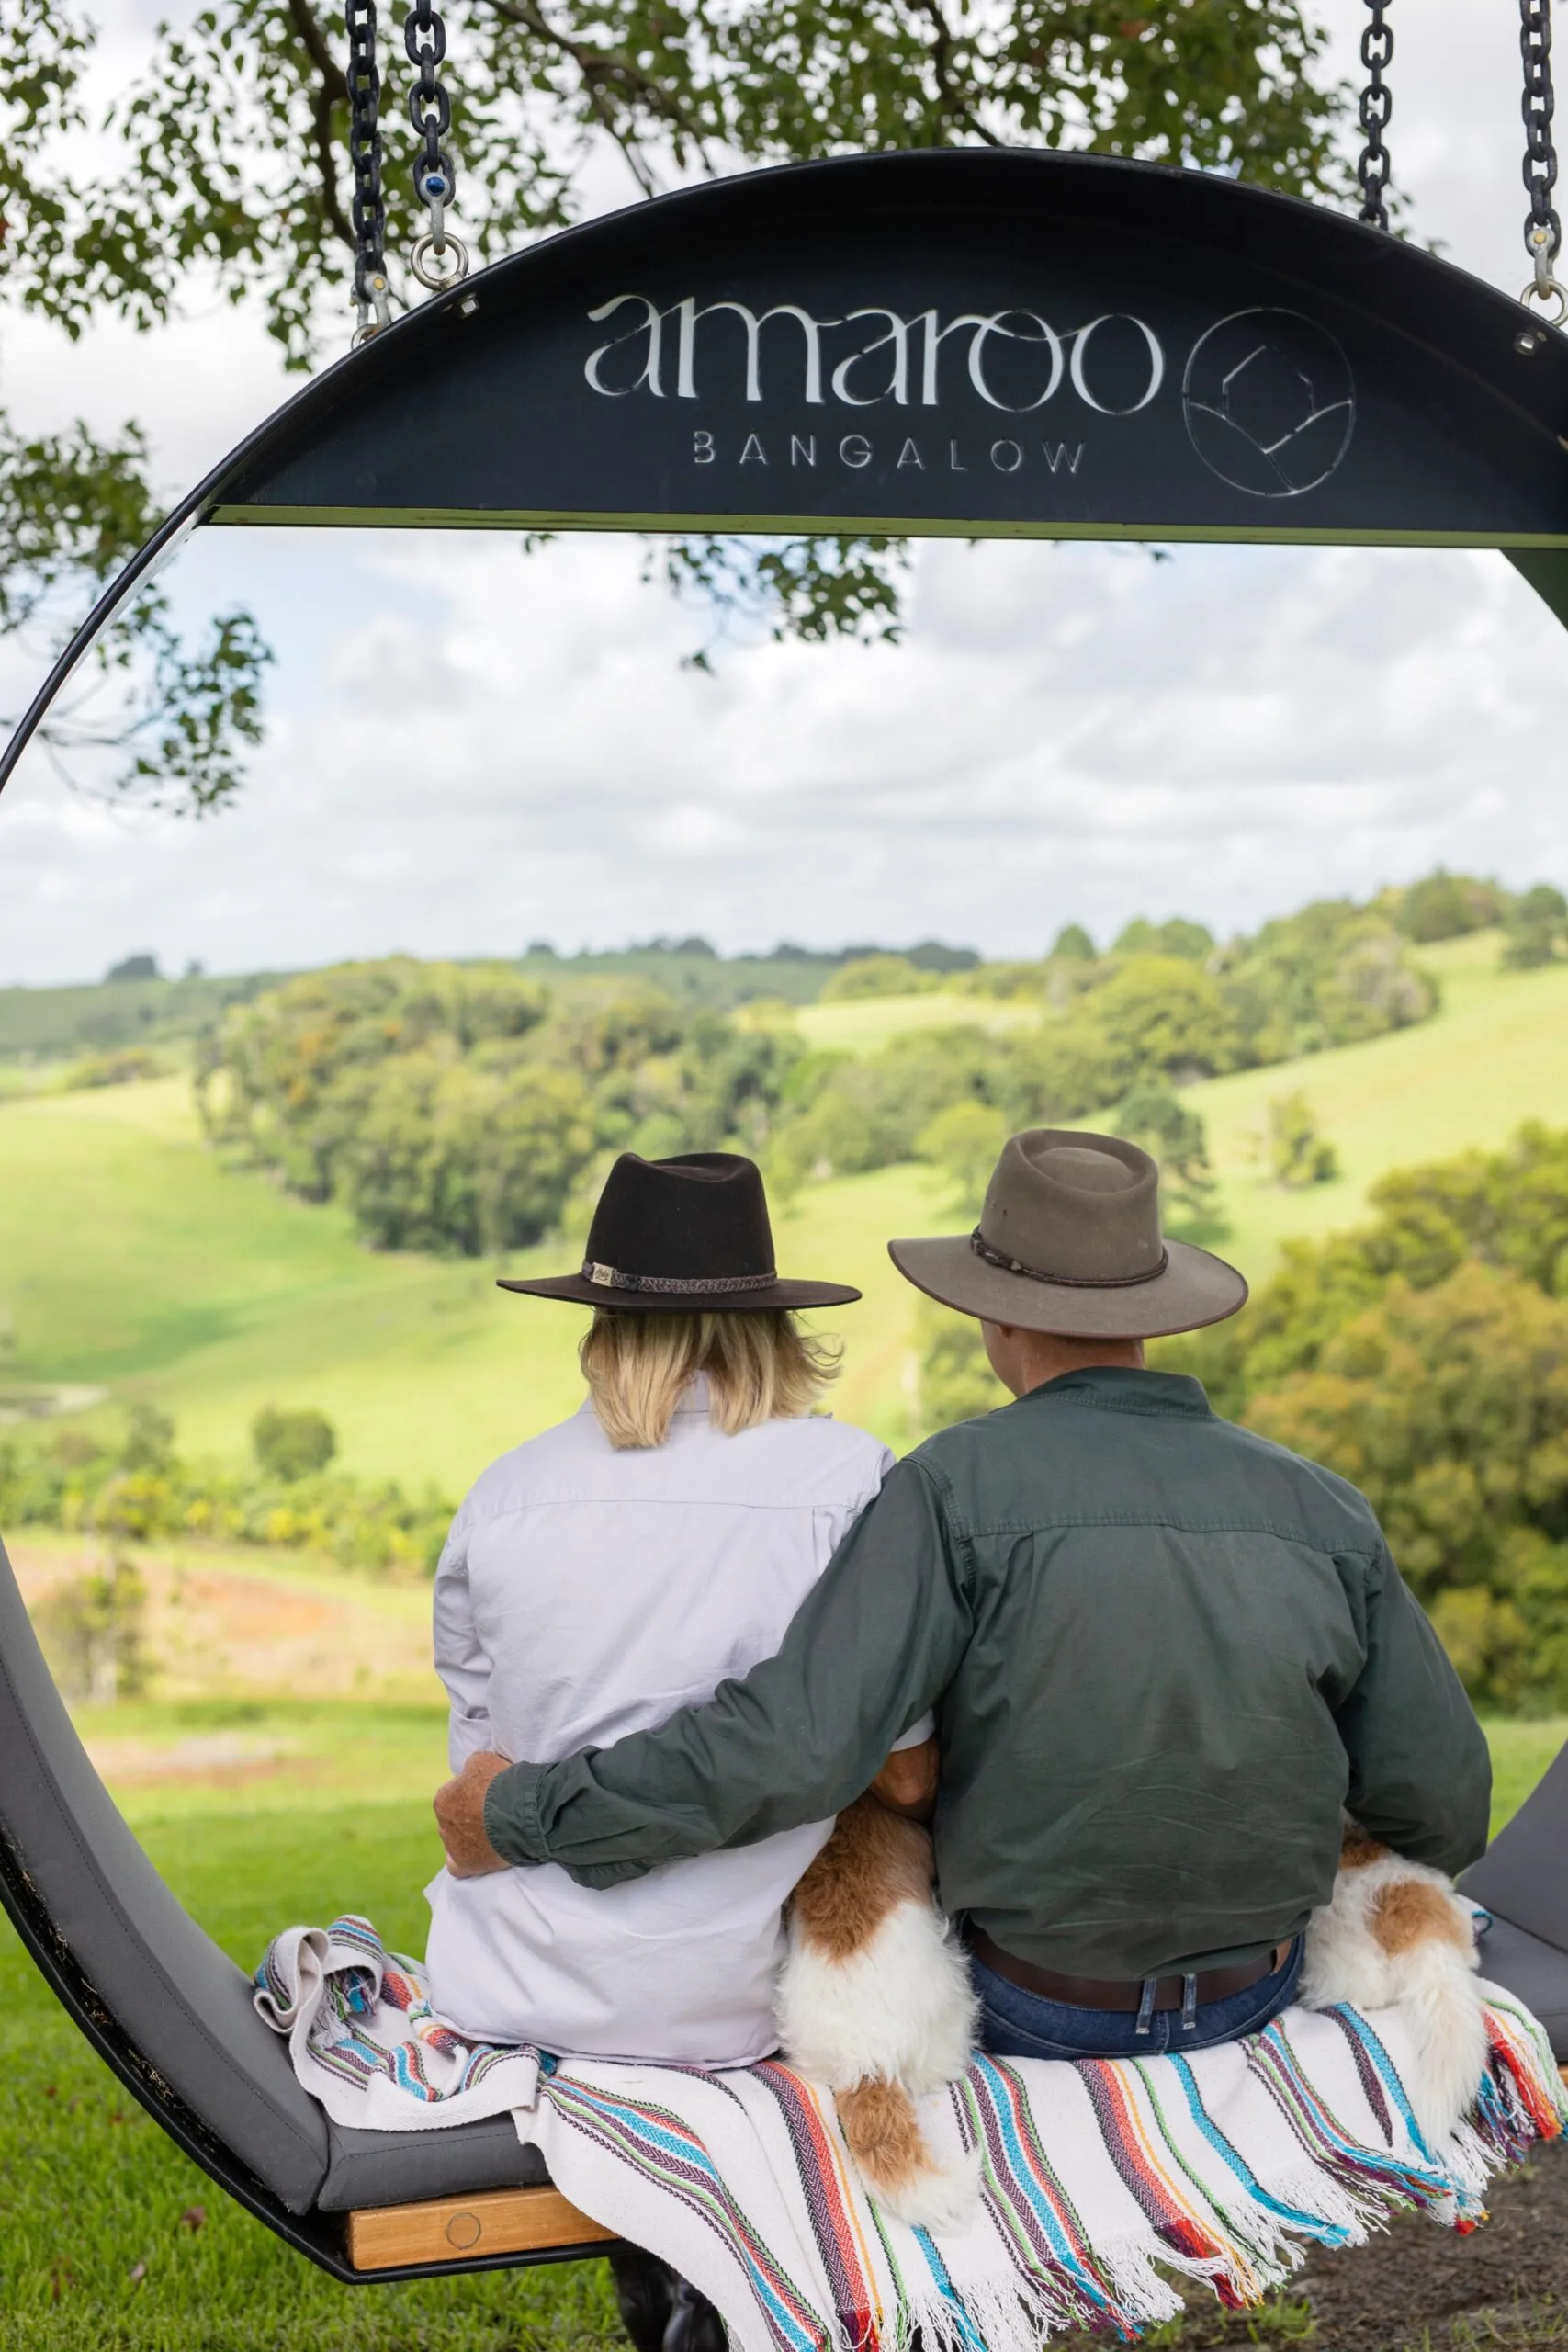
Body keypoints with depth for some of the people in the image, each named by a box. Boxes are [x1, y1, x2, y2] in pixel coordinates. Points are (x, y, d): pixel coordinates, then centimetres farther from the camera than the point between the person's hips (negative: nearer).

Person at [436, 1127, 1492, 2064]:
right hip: (1254, 1997, 3)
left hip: (1032, 2010, -3)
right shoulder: (1326, 1510, -10)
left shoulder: (959, 1487, -21)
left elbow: (792, 1747, -30)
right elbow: (1443, 1808, -6)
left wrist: (520, 1813, -20)